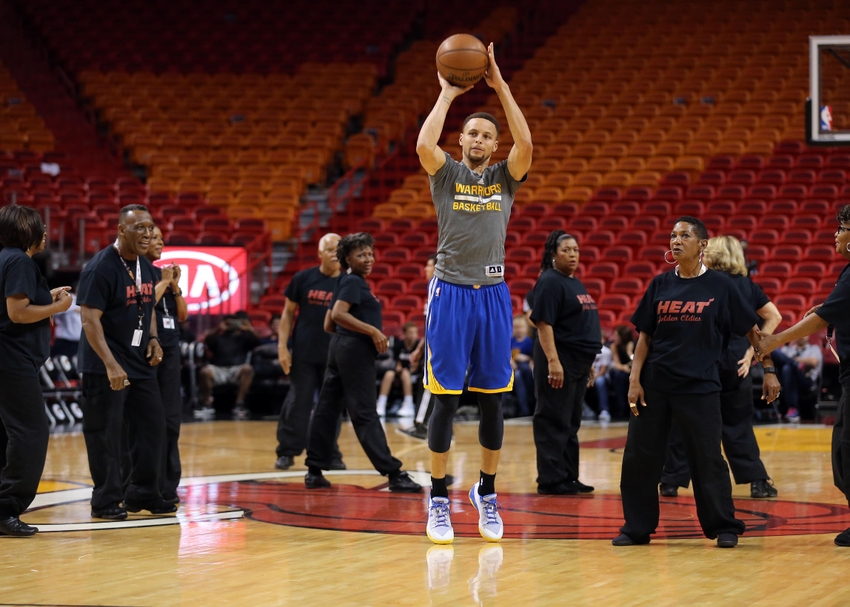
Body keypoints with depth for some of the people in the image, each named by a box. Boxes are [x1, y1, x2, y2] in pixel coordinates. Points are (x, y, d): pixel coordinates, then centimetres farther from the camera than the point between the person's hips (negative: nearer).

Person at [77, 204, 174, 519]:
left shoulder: (145, 267, 9)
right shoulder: (101, 268, -16)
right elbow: (90, 319, -20)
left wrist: (153, 337, 5)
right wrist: (111, 365, -27)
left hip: (141, 363, 8)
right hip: (105, 368, -8)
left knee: (152, 426, 10)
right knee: (105, 433, -2)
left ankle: (142, 493, 21)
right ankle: (106, 501, 7)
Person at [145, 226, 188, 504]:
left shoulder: (164, 273, 15)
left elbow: (182, 315, 14)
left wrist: (175, 285, 2)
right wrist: (163, 283, -11)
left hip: (170, 352, 7)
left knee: (171, 419, 7)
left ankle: (167, 486, 13)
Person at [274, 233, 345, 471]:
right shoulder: (303, 279, 0)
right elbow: (288, 313, 4)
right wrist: (282, 346, -3)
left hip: (334, 355, 1)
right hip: (303, 353, -1)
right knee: (298, 402, 1)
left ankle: (330, 454, 15)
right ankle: (287, 452, 9)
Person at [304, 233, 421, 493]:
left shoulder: (349, 283, 18)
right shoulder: (353, 282, -9)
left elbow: (329, 324, 21)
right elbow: (338, 314, -24)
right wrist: (372, 330, -22)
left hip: (340, 348, 10)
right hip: (354, 351, -10)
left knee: (327, 409, 9)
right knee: (364, 414, -11)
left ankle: (314, 471, 11)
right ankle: (394, 474, -10)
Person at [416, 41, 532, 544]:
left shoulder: (505, 178, 9)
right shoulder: (447, 173, 5)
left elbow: (526, 143, -11)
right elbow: (424, 145, -16)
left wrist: (500, 86, -10)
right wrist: (448, 94, -8)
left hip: (493, 296, 2)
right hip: (451, 293, -2)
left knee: (493, 400, 5)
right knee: (446, 399, -2)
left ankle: (487, 494, 17)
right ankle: (439, 500, 4)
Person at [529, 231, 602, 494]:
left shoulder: (576, 284, 17)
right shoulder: (550, 282, -11)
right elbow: (543, 323, -18)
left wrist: (588, 362, 21)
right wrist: (552, 361, -25)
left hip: (579, 361, 9)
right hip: (560, 360, -9)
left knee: (571, 423, 12)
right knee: (554, 421, -6)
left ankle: (569, 477, 17)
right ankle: (550, 480, -3)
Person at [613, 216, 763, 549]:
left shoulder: (719, 285, -1)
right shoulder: (660, 284, 7)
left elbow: (751, 330, 4)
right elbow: (645, 336, 8)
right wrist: (634, 379, 0)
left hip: (699, 386, -3)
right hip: (655, 384, 3)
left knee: (708, 459, -1)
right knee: (639, 456, 3)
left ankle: (724, 527, 12)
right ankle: (637, 527, 14)